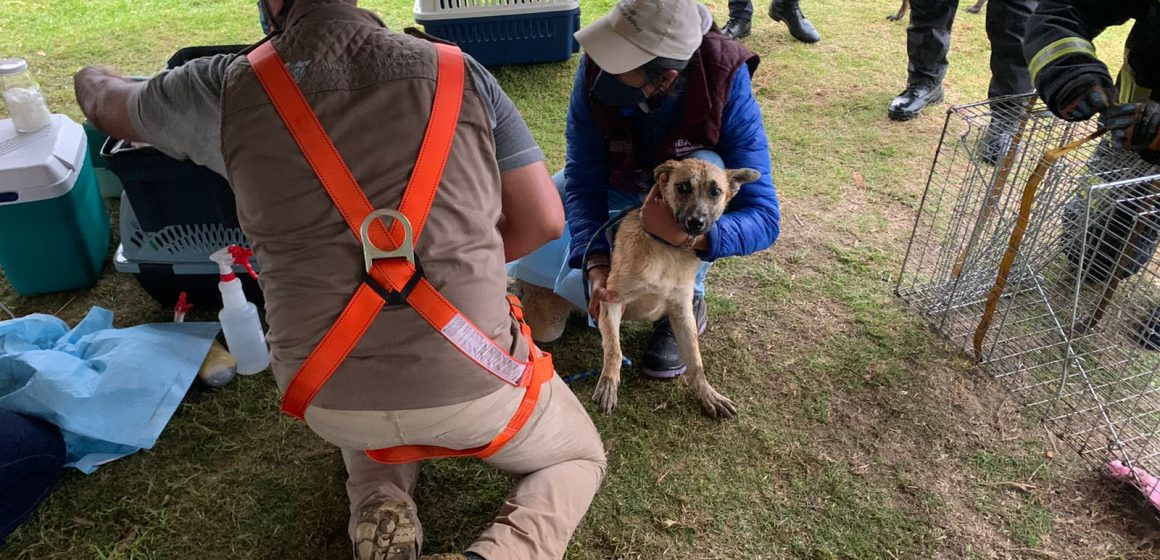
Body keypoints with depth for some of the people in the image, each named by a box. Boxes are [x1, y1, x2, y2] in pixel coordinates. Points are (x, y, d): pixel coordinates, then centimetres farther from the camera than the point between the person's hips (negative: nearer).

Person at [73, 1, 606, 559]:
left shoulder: (228, 92, -1)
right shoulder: (460, 75, -3)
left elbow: (107, 106, 20)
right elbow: (543, 220, 0)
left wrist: (92, 77, 45)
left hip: (330, 397, 3)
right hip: (471, 380, -2)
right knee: (579, 458, 28)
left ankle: (377, 501, 10)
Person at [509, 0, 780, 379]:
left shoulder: (726, 86, -34)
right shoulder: (596, 72, -28)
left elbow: (763, 219, -34)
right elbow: (584, 180, -24)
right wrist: (596, 263, -40)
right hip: (617, 188, 1)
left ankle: (686, 303, -16)